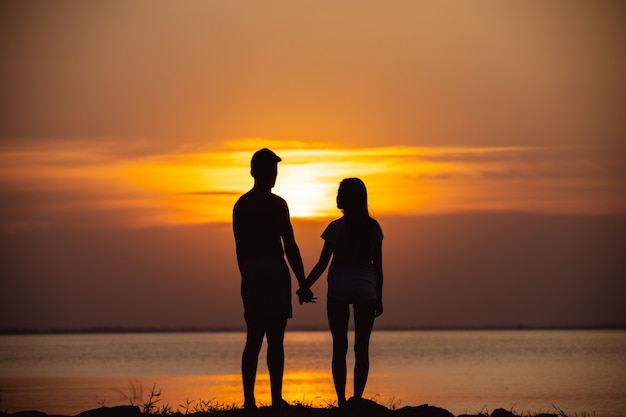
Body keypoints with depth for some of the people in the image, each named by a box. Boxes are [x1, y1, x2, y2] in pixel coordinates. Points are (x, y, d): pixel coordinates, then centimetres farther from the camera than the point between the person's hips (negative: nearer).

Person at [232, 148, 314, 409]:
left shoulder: (240, 205, 12)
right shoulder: (276, 204, -7)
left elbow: (240, 249, 15)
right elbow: (290, 246, -9)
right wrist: (303, 284, -7)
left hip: (250, 274, 6)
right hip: (274, 272, -6)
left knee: (253, 339, 8)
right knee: (275, 340, -6)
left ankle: (249, 400, 5)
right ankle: (276, 400, -9)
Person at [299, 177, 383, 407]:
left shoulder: (336, 227, -7)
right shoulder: (373, 227, 2)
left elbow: (323, 263, -7)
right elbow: (378, 265, 5)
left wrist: (305, 287, 3)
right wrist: (379, 297, 13)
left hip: (339, 288, -2)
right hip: (366, 289, 2)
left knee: (340, 347, 3)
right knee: (362, 348, 3)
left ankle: (341, 400, -3)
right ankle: (357, 399, -2)